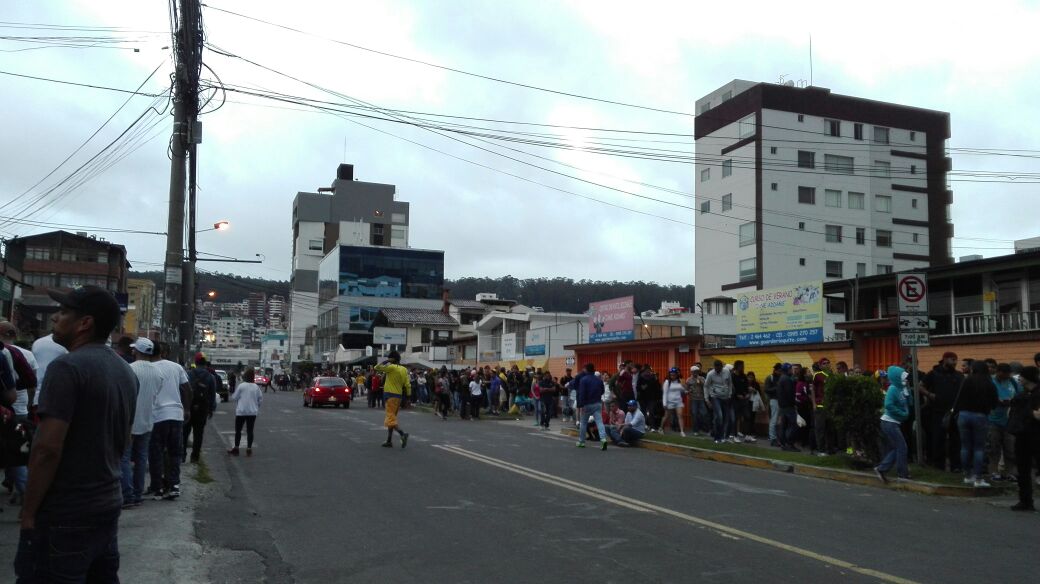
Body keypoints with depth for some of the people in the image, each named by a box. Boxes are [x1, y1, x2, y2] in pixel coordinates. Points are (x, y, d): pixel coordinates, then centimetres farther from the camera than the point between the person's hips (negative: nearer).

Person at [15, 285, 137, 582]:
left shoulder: (67, 367, -16)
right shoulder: (126, 371, 10)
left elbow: (47, 448, -21)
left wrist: (29, 511, -13)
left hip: (63, 513, -8)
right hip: (109, 504, 8)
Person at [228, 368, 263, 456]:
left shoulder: (241, 386, -11)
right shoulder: (256, 387, -1)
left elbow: (234, 397, -5)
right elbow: (260, 399, 3)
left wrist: (230, 397, 16)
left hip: (241, 411, -3)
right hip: (253, 412, 3)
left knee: (238, 430, 10)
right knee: (250, 431, 7)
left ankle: (236, 448, 13)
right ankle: (249, 449, 7)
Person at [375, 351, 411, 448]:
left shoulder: (391, 367, -11)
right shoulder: (404, 370, 8)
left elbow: (377, 367, -4)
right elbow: (407, 385, 6)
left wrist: (386, 361, 0)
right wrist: (407, 398, 10)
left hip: (390, 395, -7)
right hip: (399, 396, 7)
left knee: (391, 418, -8)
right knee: (392, 417, 14)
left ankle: (403, 434, -26)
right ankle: (389, 441, 16)